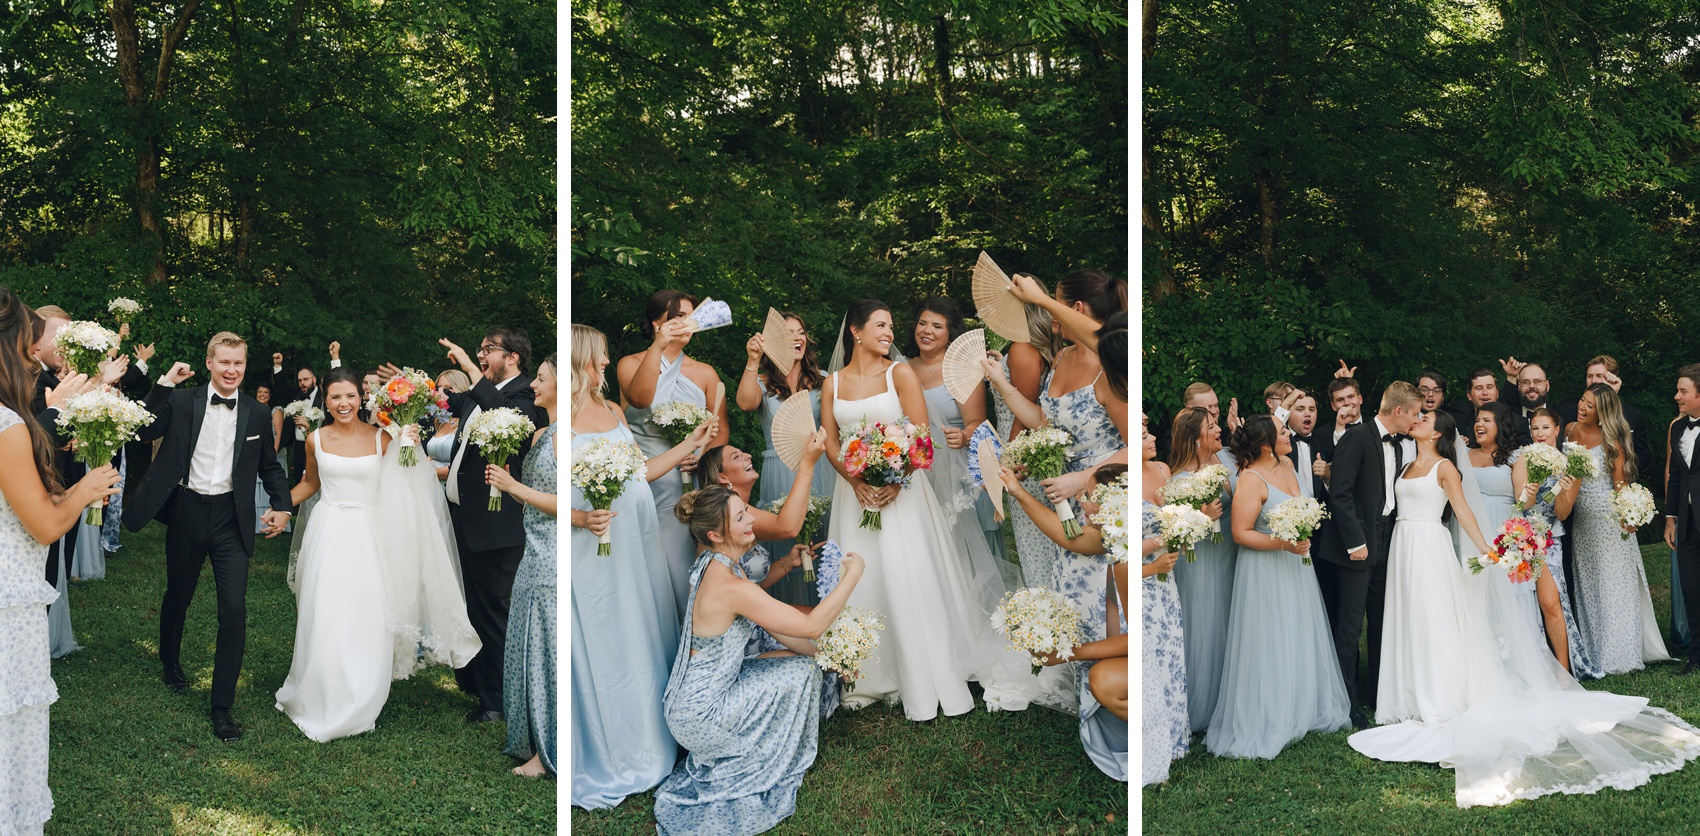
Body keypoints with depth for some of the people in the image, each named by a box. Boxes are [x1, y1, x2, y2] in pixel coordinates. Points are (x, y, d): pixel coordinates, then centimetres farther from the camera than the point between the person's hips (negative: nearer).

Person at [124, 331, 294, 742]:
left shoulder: (257, 414, 2)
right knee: (178, 596, 20)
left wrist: (282, 506, -2)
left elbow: (270, 466, 11)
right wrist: (164, 384, -17)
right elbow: (142, 431, -14)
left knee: (234, 608, -10)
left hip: (231, 519, 0)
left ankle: (222, 706, -1)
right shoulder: (182, 401, -2)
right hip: (186, 512, 0)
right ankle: (170, 661, 50)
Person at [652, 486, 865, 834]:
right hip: (700, 717, -9)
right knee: (800, 672, -3)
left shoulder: (713, 567, 1)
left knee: (799, 659, 14)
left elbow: (770, 622, 8)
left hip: (688, 699, 9)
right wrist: (852, 576, -17)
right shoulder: (730, 587, -30)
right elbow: (811, 626, -26)